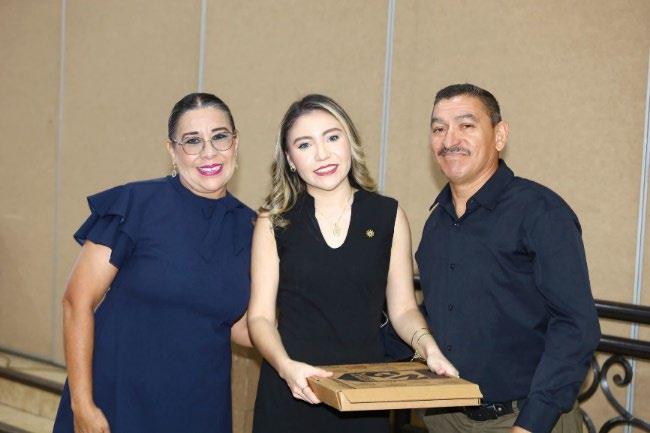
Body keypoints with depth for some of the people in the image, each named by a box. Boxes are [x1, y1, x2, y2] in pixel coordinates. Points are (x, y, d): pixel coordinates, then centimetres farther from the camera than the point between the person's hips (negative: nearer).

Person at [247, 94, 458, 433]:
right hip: (289, 394, -1)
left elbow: (403, 309, 6)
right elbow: (261, 316, -3)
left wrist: (428, 348, -13)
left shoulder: (388, 216, 3)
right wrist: (286, 365, -20)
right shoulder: (274, 222, 1)